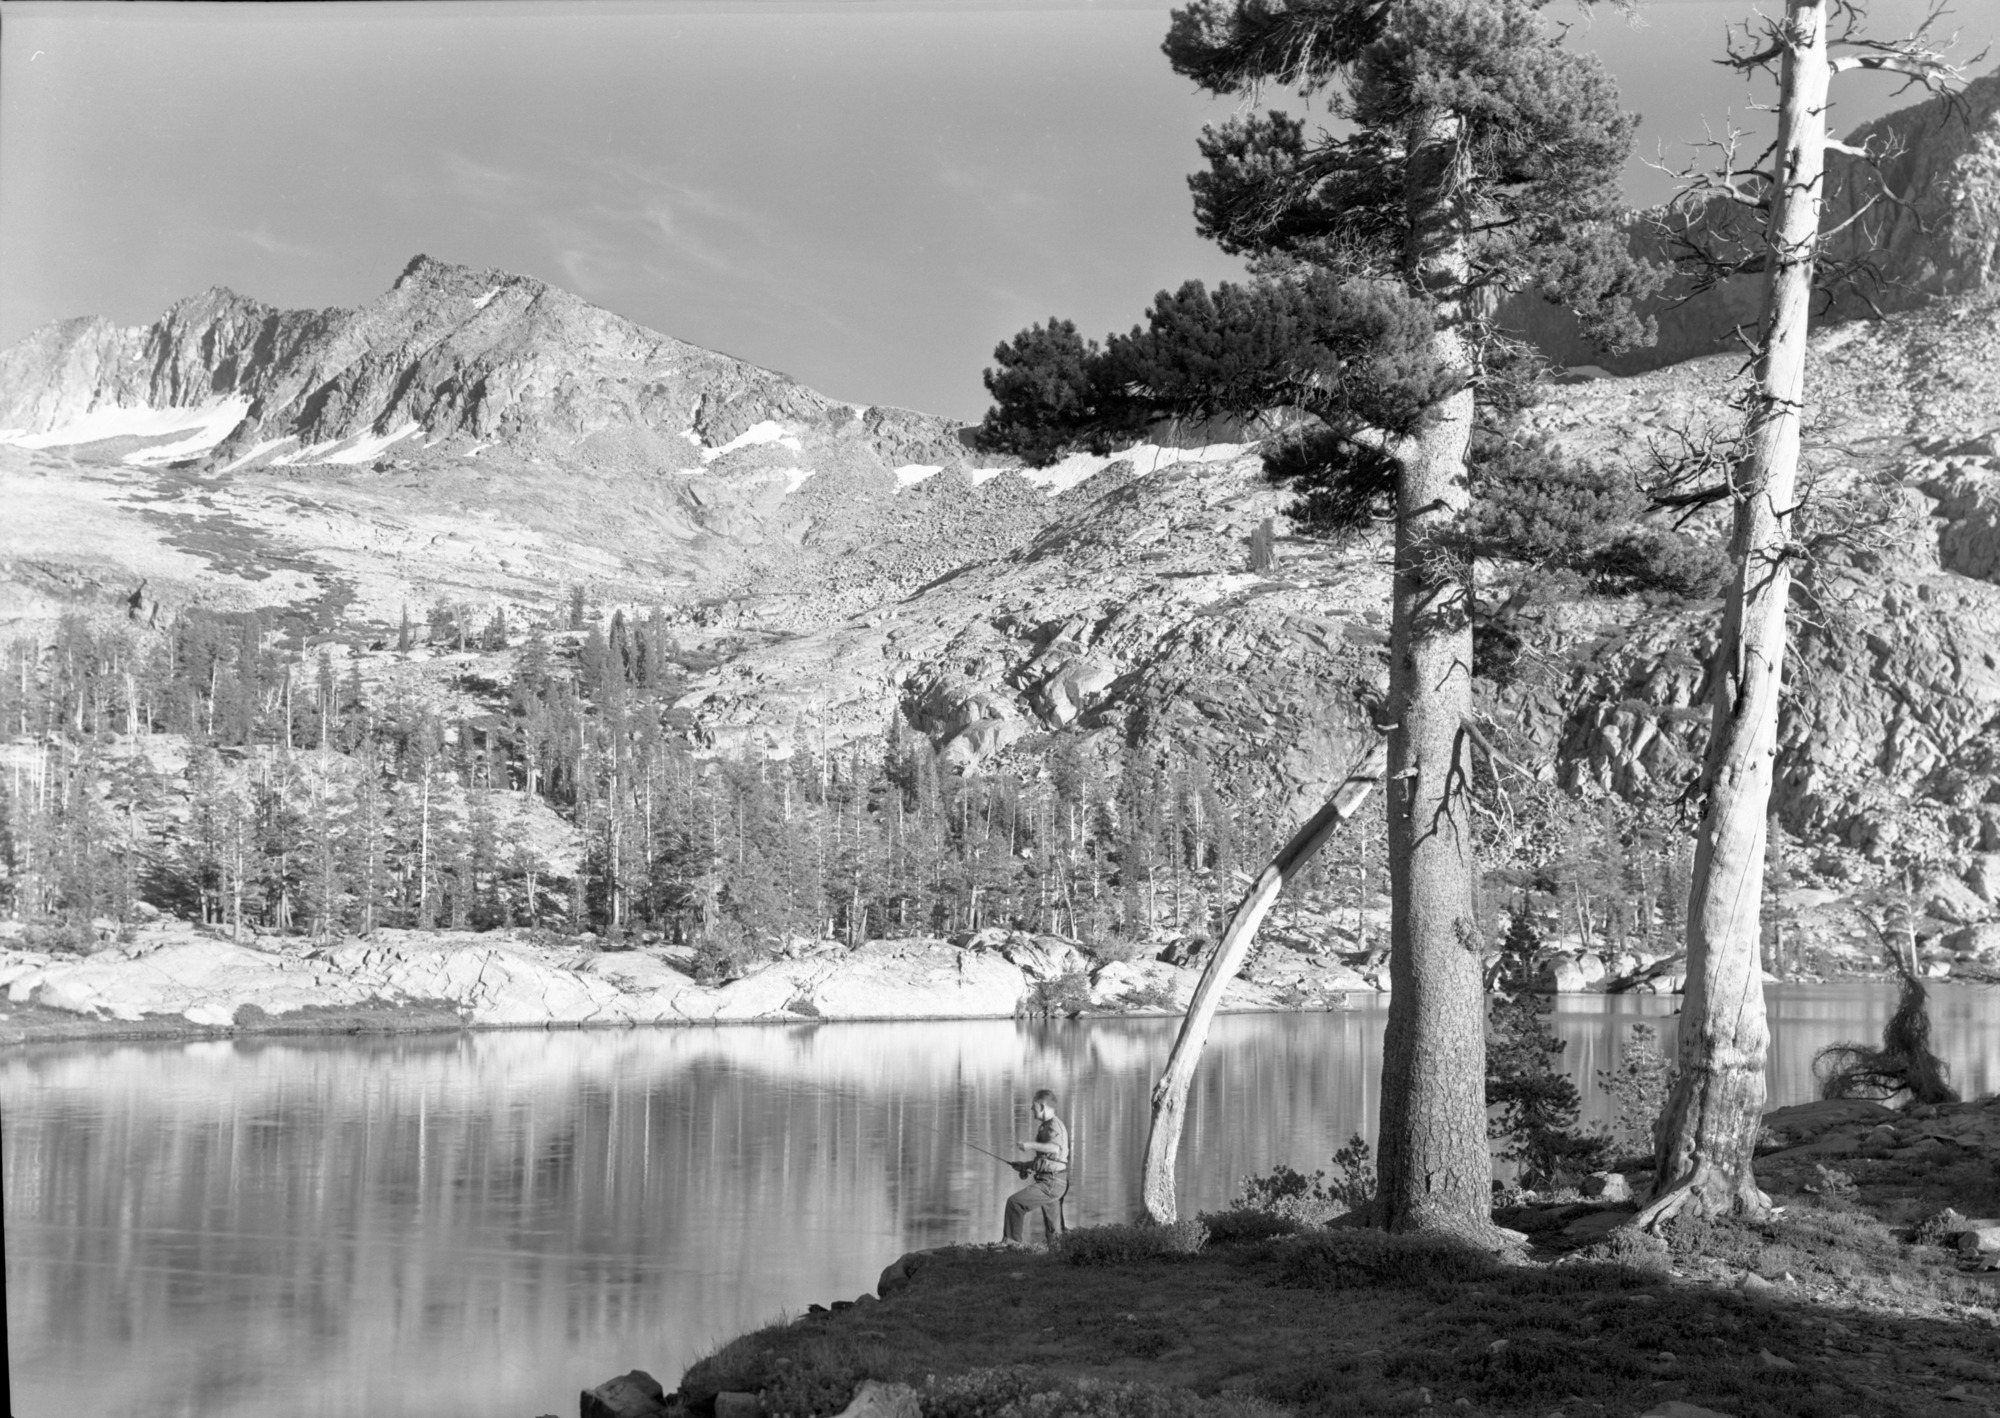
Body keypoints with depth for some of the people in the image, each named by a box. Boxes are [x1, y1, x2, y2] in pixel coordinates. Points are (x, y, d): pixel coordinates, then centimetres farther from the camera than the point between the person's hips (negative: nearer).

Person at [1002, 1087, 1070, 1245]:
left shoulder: (1054, 1126, -14)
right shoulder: (1046, 1126, 18)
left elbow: (1055, 1148, -37)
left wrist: (1031, 1145, -32)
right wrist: (1026, 1165, 20)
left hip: (1051, 1183, -10)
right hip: (1051, 1183, 10)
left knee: (1015, 1202, -16)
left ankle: (1014, 1242, -15)